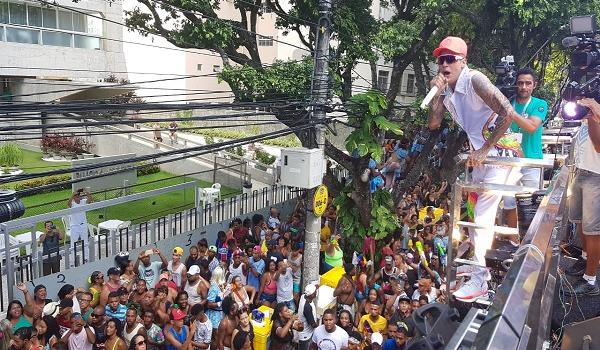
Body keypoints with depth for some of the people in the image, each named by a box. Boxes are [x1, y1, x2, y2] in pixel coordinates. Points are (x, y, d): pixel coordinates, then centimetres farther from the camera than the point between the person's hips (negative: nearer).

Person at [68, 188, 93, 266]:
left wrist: (87, 193, -34)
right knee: (74, 245, 2)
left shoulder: (83, 202, -2)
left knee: (85, 243, 14)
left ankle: (85, 258, 27)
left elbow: (90, 200, -19)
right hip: (74, 226, -4)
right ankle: (72, 262, 8)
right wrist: (72, 195, -47)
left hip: (83, 225, 4)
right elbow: (68, 203, -34)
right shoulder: (72, 204, -11)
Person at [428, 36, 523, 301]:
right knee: (473, 210, 18)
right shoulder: (447, 90, 6)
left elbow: (508, 113, -29)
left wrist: (483, 150, -26)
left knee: (483, 215, -12)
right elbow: (433, 124, 4)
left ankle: (479, 281, -6)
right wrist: (436, 92, -9)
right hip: (482, 154, 9)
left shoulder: (474, 81, -19)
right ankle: (476, 261, 34)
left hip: (501, 151, -9)